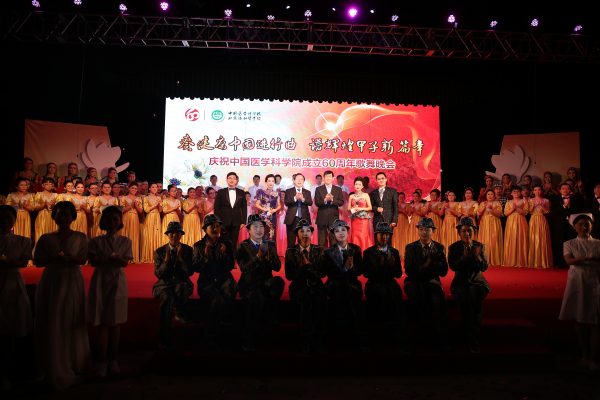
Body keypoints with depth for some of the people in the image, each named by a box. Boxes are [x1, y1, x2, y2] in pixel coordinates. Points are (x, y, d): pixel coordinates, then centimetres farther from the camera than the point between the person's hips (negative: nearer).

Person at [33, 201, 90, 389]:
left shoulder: (80, 237, 3)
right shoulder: (45, 238, 8)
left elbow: (82, 259, -8)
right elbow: (37, 261, 2)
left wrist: (65, 257, -25)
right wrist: (53, 258, -16)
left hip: (72, 282, -1)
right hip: (51, 282, 2)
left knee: (71, 323, 4)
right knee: (52, 323, 3)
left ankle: (72, 367, 18)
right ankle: (54, 368, 16)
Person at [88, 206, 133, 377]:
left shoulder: (125, 241, 8)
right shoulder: (96, 241, 7)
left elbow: (125, 263, -4)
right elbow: (93, 261, -6)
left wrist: (112, 260, -24)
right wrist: (111, 260, -19)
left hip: (118, 282, 1)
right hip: (101, 282, -1)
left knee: (116, 323, 2)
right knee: (102, 323, -2)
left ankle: (113, 360, 10)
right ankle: (102, 361, 4)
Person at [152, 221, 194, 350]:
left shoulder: (188, 250, 5)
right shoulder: (159, 251, 7)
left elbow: (190, 272, -4)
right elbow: (158, 274, 0)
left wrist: (180, 256, -14)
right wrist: (166, 260, -16)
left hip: (181, 283, 0)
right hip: (164, 284, 0)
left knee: (180, 288, -39)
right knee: (167, 297, -35)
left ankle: (180, 314, -14)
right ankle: (166, 342, -31)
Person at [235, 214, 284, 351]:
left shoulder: (271, 245, 10)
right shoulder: (243, 246, 0)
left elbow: (277, 267, 1)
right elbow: (245, 268, -14)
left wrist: (268, 256, -16)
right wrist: (258, 255, -26)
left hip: (266, 283, 2)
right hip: (249, 284, -1)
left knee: (279, 281, -26)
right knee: (257, 297, -25)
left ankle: (268, 313, -5)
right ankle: (248, 341, -9)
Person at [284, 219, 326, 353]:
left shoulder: (319, 250, 10)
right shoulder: (290, 252, 5)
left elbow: (323, 273, 2)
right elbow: (289, 275, -3)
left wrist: (308, 264, -12)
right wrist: (305, 266, -12)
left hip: (316, 287, 2)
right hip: (299, 288, -1)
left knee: (319, 302, -24)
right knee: (306, 302, -28)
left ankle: (317, 346, -7)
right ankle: (307, 345, -11)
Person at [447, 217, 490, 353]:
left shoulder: (480, 246, 6)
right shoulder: (453, 247, 3)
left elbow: (484, 267, -2)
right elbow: (453, 267, -8)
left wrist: (477, 256, -20)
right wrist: (464, 256, -21)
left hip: (477, 282, 1)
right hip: (460, 282, -1)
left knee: (474, 294, -32)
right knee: (464, 297, -32)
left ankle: (473, 341, -18)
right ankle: (473, 341, -20)